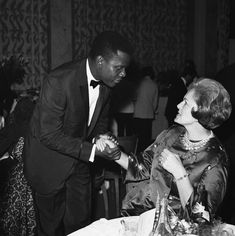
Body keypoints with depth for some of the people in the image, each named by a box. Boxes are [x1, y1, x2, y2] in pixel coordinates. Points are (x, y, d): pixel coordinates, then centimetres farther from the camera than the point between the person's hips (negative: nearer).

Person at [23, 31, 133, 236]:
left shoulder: (106, 83, -7)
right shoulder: (59, 81, -30)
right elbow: (49, 135, -27)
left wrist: (100, 138, -11)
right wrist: (92, 150, -31)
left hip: (80, 159, 6)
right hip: (50, 162, -6)